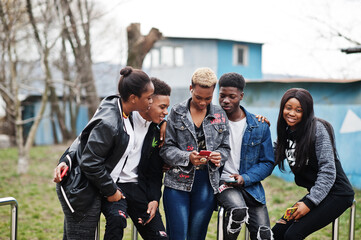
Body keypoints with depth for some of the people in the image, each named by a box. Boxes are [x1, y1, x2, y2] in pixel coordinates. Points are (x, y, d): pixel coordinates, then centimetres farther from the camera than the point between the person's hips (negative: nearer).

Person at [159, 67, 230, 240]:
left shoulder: (220, 115, 9)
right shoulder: (176, 112, 2)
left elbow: (225, 147, 12)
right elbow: (166, 148, -2)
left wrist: (219, 156, -11)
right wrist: (187, 157, -19)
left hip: (207, 182, 2)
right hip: (178, 181, -2)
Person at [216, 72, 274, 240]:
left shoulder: (260, 127, 4)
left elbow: (267, 163, 7)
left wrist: (245, 178, -10)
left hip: (250, 186, 2)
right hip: (220, 181, -2)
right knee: (238, 210, -33)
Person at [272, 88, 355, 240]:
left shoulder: (317, 129, -16)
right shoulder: (286, 132, 7)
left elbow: (328, 171, -19)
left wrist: (309, 202, -23)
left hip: (336, 194, -8)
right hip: (315, 193, 8)